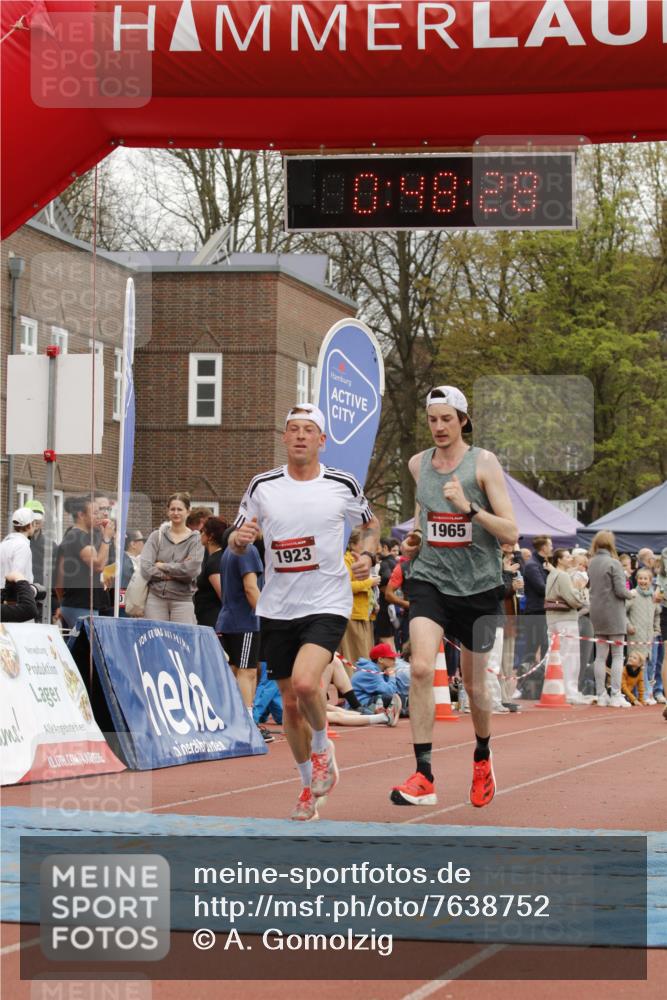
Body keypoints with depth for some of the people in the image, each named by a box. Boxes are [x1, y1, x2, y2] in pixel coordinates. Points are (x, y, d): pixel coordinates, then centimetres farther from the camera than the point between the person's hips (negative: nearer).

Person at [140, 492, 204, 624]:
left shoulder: (195, 539, 3)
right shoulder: (157, 536, 8)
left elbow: (192, 570, -11)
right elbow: (145, 568, -3)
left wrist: (163, 566, -4)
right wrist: (172, 574, -9)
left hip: (182, 599, -1)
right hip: (156, 597, 1)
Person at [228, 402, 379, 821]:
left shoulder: (343, 485, -3)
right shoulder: (262, 487, 1)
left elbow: (371, 523, 15)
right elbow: (236, 543, 9)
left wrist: (368, 555, -5)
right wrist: (240, 539, -15)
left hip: (327, 603, -3)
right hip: (278, 609, 3)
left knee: (305, 682, -25)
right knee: (290, 703, 9)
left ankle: (322, 746, 6)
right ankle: (310, 786, 28)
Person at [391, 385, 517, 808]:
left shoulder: (484, 462, -7)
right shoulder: (418, 463, 6)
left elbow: (511, 532, -13)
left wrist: (469, 508, -26)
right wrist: (414, 538, 8)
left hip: (479, 586, -2)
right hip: (431, 580, 2)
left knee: (474, 685, 10)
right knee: (421, 668, -21)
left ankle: (483, 755, 40)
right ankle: (424, 777, -19)